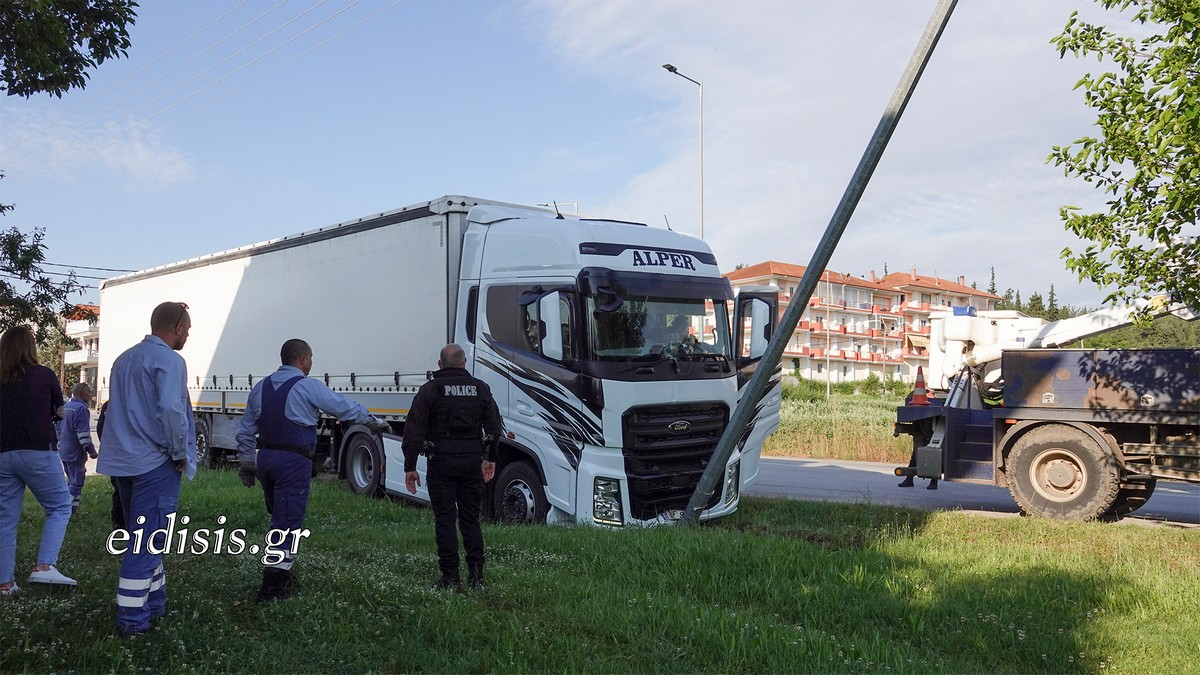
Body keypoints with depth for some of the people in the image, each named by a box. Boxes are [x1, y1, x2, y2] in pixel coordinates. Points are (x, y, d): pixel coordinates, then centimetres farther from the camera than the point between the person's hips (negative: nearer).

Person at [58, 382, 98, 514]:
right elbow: (83, 433, -22)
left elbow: (58, 429, 22)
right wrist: (91, 450, -19)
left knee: (71, 481, 19)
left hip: (64, 452, 9)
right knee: (77, 482, -4)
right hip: (75, 454, -9)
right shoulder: (81, 408, -17)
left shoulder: (66, 407, 13)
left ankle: (68, 507, 20)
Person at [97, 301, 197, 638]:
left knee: (142, 538, 17)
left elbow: (120, 409, 20)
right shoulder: (169, 360, -12)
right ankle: (133, 620, 0)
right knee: (148, 541, -3)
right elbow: (171, 409, -25)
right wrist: (180, 453, -13)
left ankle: (154, 603, 27)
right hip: (155, 462, -8)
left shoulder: (124, 359, 15)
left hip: (123, 461, 9)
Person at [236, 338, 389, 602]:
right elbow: (345, 407, -2)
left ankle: (282, 576, 28)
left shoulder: (261, 387, 12)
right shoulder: (308, 387, -8)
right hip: (294, 461, -7)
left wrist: (246, 463, 23)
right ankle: (272, 587, -4)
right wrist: (375, 422, 11)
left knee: (280, 518, 19)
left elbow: (246, 431, 17)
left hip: (265, 458, 7)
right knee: (287, 524, -3)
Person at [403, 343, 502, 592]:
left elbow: (413, 431, -6)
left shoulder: (430, 389, -2)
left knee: (445, 519, 2)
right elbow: (494, 427, 11)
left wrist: (410, 467, -1)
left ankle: (450, 577, 2)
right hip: (472, 461, 3)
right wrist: (491, 459, 22)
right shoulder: (480, 388, 8)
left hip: (441, 462, -3)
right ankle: (476, 572, 10)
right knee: (471, 517, 12)